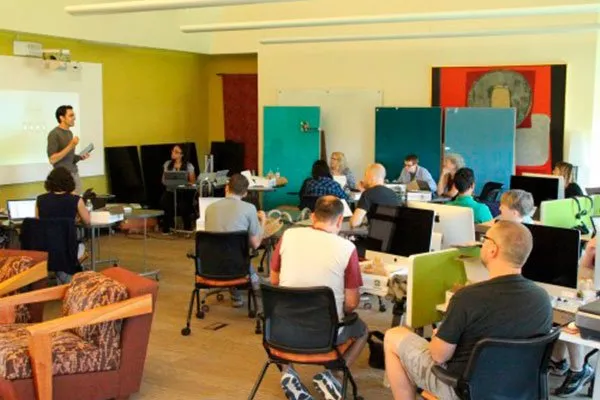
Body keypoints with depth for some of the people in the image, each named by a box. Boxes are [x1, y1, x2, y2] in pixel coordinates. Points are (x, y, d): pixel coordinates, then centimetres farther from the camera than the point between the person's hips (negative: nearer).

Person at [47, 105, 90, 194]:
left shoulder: (70, 133, 14)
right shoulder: (54, 134, -11)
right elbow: (52, 159, -17)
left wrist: (80, 157, 3)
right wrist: (70, 146, -20)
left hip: (75, 174, 8)